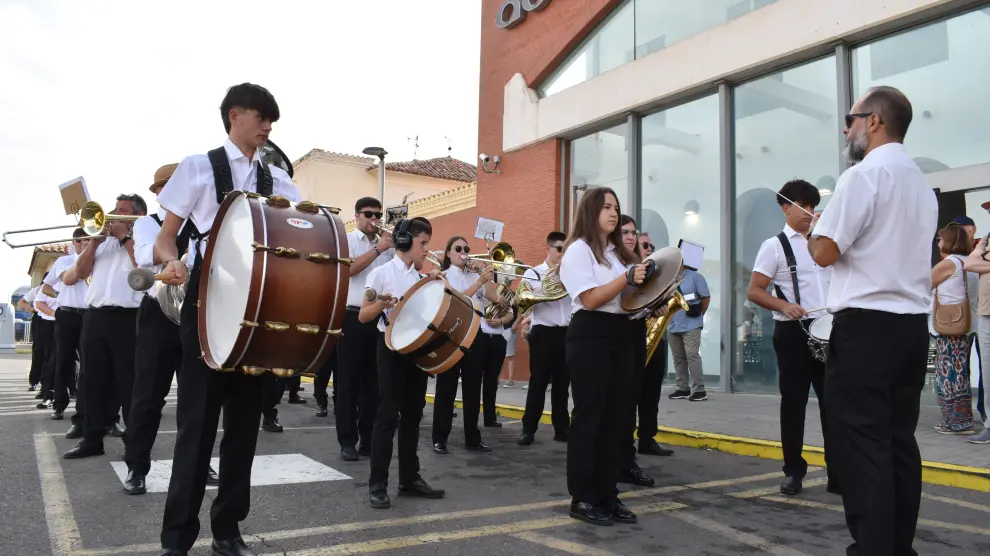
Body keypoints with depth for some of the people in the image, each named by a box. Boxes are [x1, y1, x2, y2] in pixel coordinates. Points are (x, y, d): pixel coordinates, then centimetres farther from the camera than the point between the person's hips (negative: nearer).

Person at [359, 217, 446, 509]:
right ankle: (377, 485, 3)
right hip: (392, 347, -6)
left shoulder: (422, 276, 11)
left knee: (413, 415, 10)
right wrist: (381, 304, -27)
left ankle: (410, 479, 19)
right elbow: (363, 316, -8)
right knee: (387, 416, -4)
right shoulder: (382, 273, -6)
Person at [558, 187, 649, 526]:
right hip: (590, 336, -8)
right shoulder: (579, 249, -5)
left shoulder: (620, 252, 19)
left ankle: (607, 494, 18)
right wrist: (627, 278, -23)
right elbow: (590, 299, -16)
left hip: (621, 335, 8)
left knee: (617, 416, 8)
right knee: (589, 416, -3)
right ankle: (582, 498, 7)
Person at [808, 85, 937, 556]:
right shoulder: (922, 184, 17)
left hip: (865, 325, -9)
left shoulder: (864, 174, -10)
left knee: (861, 444, -4)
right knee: (899, 440, 12)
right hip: (913, 325, 9)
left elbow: (825, 252, -15)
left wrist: (815, 229, 5)